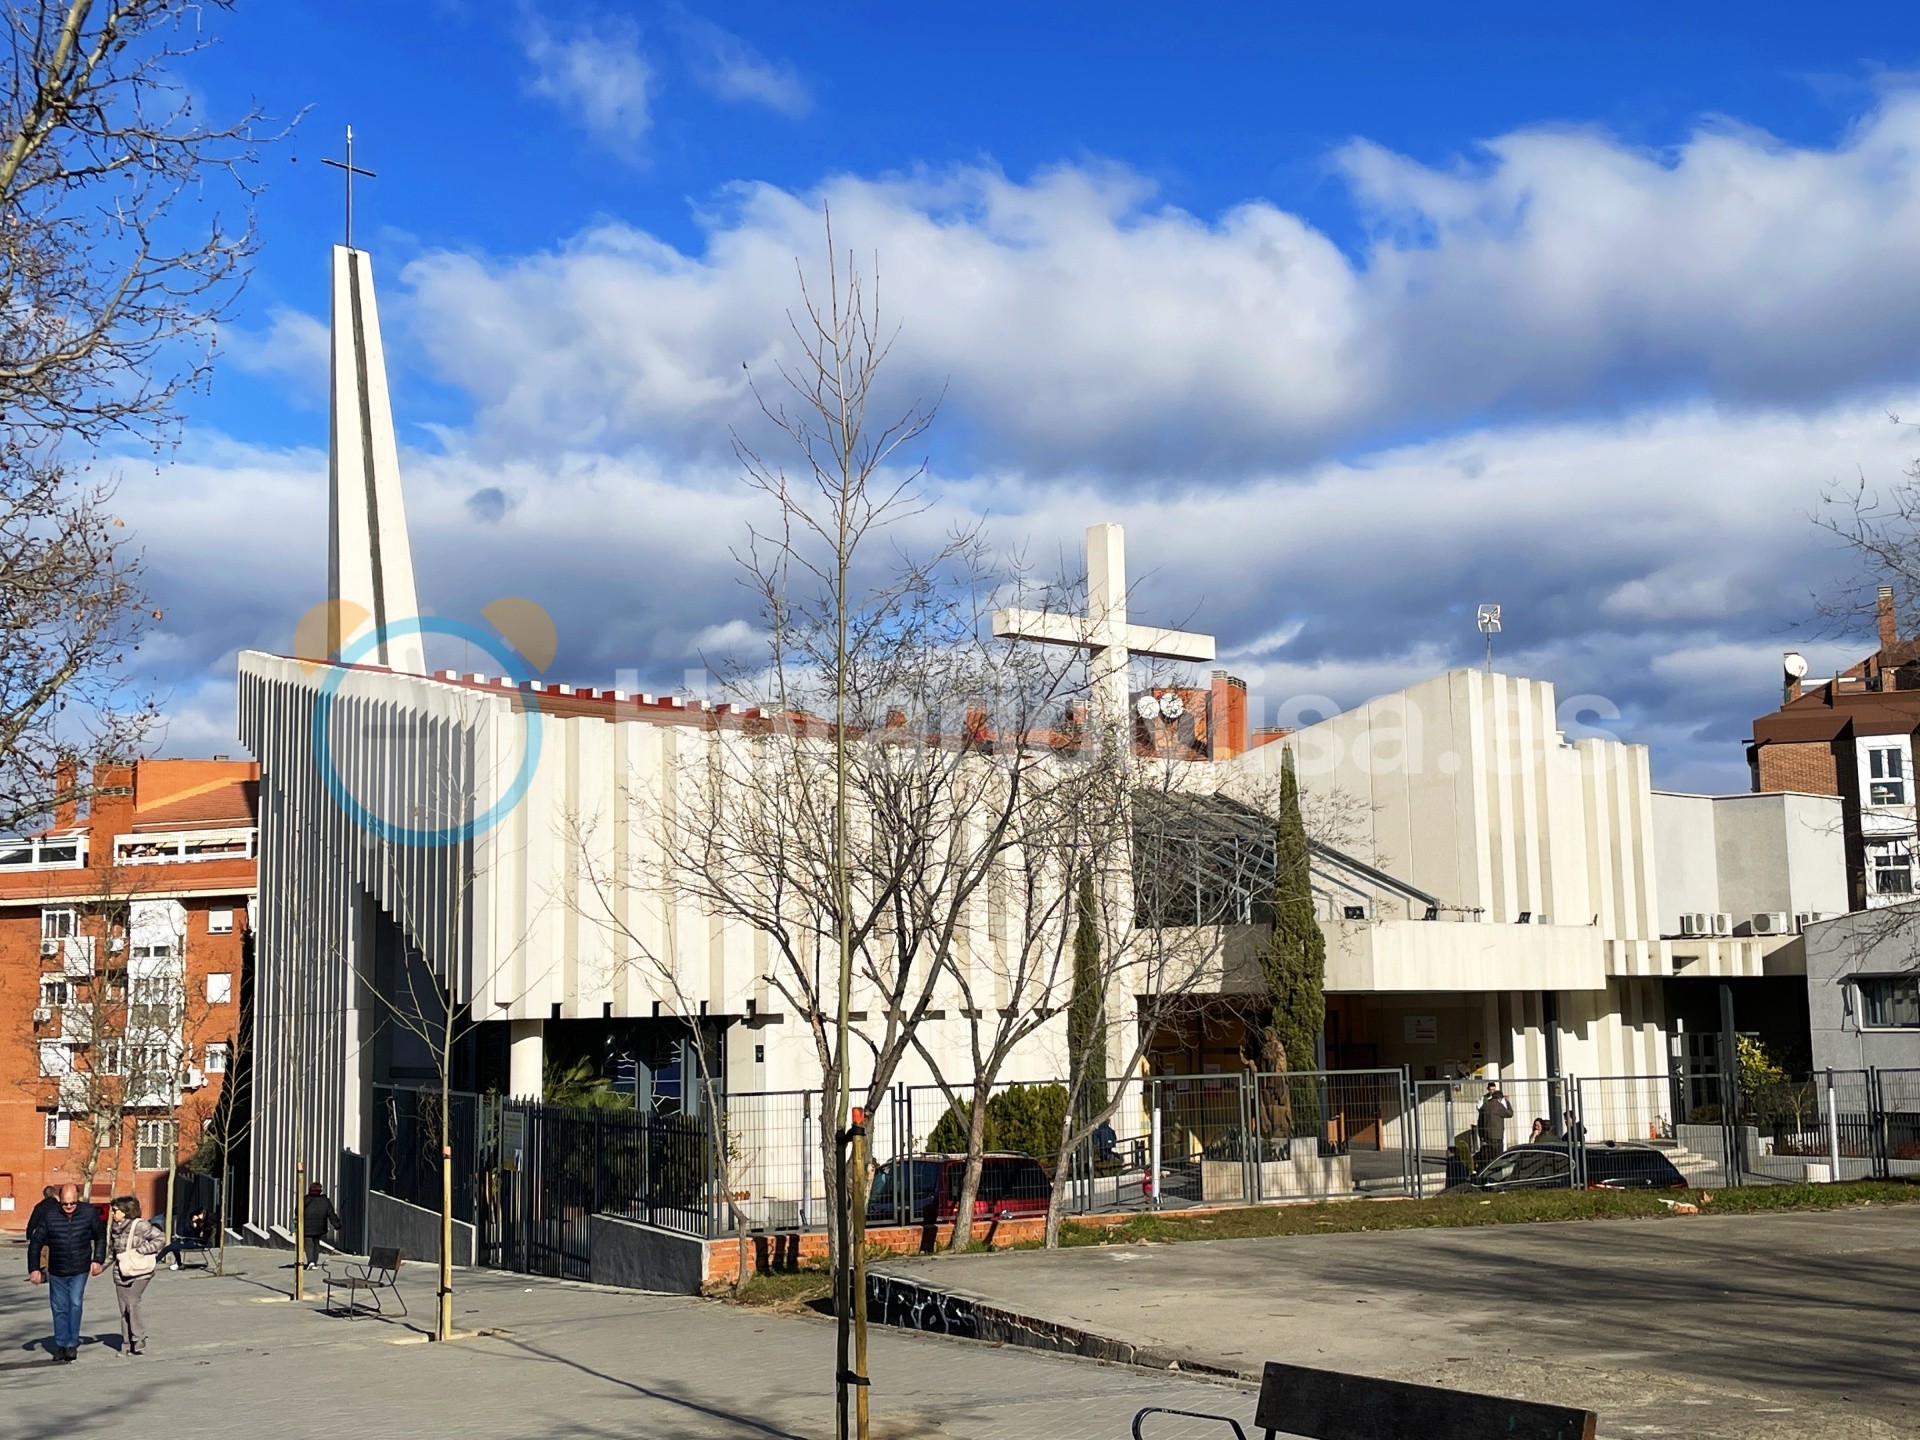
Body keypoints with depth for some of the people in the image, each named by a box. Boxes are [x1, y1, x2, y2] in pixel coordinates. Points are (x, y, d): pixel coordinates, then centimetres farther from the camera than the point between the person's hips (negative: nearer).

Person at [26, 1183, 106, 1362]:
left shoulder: (89, 1213, -8)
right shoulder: (50, 1216, -9)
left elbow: (100, 1236, 7)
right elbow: (35, 1243, -1)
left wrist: (98, 1260, 1)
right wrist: (34, 1269, -4)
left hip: (80, 1271, -1)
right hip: (57, 1272, 1)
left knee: (75, 1304, -10)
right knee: (59, 1308, 6)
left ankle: (72, 1344, -1)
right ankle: (61, 1344, 18)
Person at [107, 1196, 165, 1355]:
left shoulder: (140, 1226, -10)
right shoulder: (115, 1228, 11)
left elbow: (160, 1239, -12)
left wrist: (140, 1250, -16)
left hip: (139, 1273, -7)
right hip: (121, 1274, 7)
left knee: (132, 1303, -19)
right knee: (124, 1309, 7)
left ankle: (138, 1339, -11)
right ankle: (127, 1345, 12)